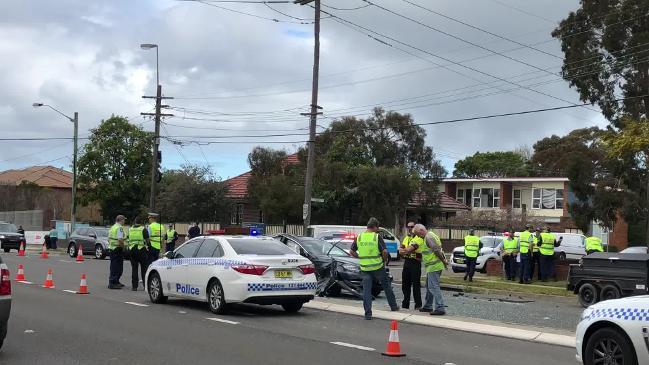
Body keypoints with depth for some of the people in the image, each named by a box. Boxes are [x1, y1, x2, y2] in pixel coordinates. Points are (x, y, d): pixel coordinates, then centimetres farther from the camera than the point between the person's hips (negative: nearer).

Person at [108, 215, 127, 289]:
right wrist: (123, 247, -12)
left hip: (111, 248, 10)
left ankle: (116, 282, 26)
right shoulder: (120, 228, -15)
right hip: (118, 249, -10)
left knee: (114, 266, 17)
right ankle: (113, 283, -7)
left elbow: (109, 239, 19)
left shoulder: (112, 227, 15)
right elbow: (120, 239, -24)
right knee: (116, 266, -6)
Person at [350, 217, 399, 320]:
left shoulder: (359, 237, 2)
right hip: (378, 267, -2)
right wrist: (385, 260, 2)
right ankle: (393, 306, 29)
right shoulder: (377, 237, -10)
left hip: (364, 268, 2)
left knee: (366, 290, 4)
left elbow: (351, 251, 7)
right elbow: (384, 251, -16)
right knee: (386, 286, 17)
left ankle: (368, 313, 0)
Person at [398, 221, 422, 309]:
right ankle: (405, 304, 19)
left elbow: (410, 248, -19)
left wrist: (404, 250, -2)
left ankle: (418, 305, 1)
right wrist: (407, 251, -11)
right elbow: (400, 250, 9)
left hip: (415, 263, -7)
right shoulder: (406, 238, 17)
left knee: (416, 285, -5)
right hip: (406, 262, 7)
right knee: (405, 284, 11)